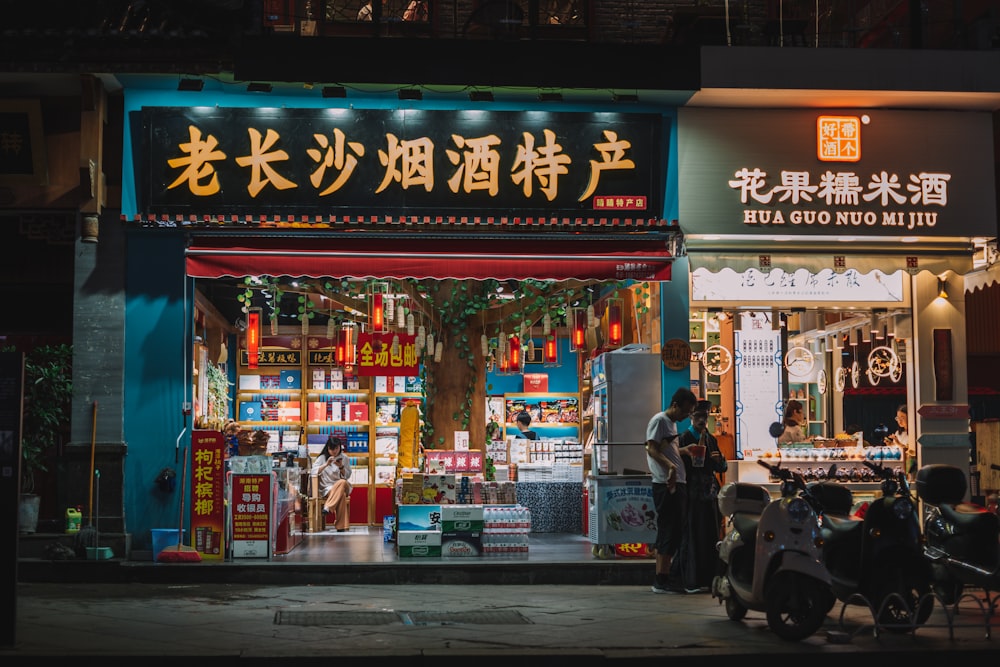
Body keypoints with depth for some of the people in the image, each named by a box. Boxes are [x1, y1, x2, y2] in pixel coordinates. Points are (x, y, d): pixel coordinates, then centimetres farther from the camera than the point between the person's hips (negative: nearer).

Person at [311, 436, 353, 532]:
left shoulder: (344, 458, 10)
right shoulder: (322, 458, 4)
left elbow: (347, 476, 9)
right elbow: (313, 472, -8)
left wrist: (341, 467, -11)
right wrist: (326, 464, -20)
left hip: (343, 486, 2)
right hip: (327, 488, -2)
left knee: (342, 483, -38)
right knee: (341, 495, -37)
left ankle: (327, 507, -40)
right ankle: (341, 526, -38)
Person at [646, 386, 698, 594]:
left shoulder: (672, 423, 23)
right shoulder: (659, 420, -7)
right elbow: (652, 449, -20)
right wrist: (670, 466, -33)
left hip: (677, 484, 10)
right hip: (665, 485, -10)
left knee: (675, 532, 10)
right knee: (668, 532, -10)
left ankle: (664, 577, 14)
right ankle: (661, 580, -7)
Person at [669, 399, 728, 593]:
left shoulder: (711, 439, 17)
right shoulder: (685, 439, -4)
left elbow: (722, 468, 16)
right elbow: (689, 465, -14)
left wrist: (720, 460, -3)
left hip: (710, 494, 7)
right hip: (693, 494, -7)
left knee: (711, 537, 6)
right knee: (693, 536, -8)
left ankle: (709, 578, 13)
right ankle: (691, 581, -6)